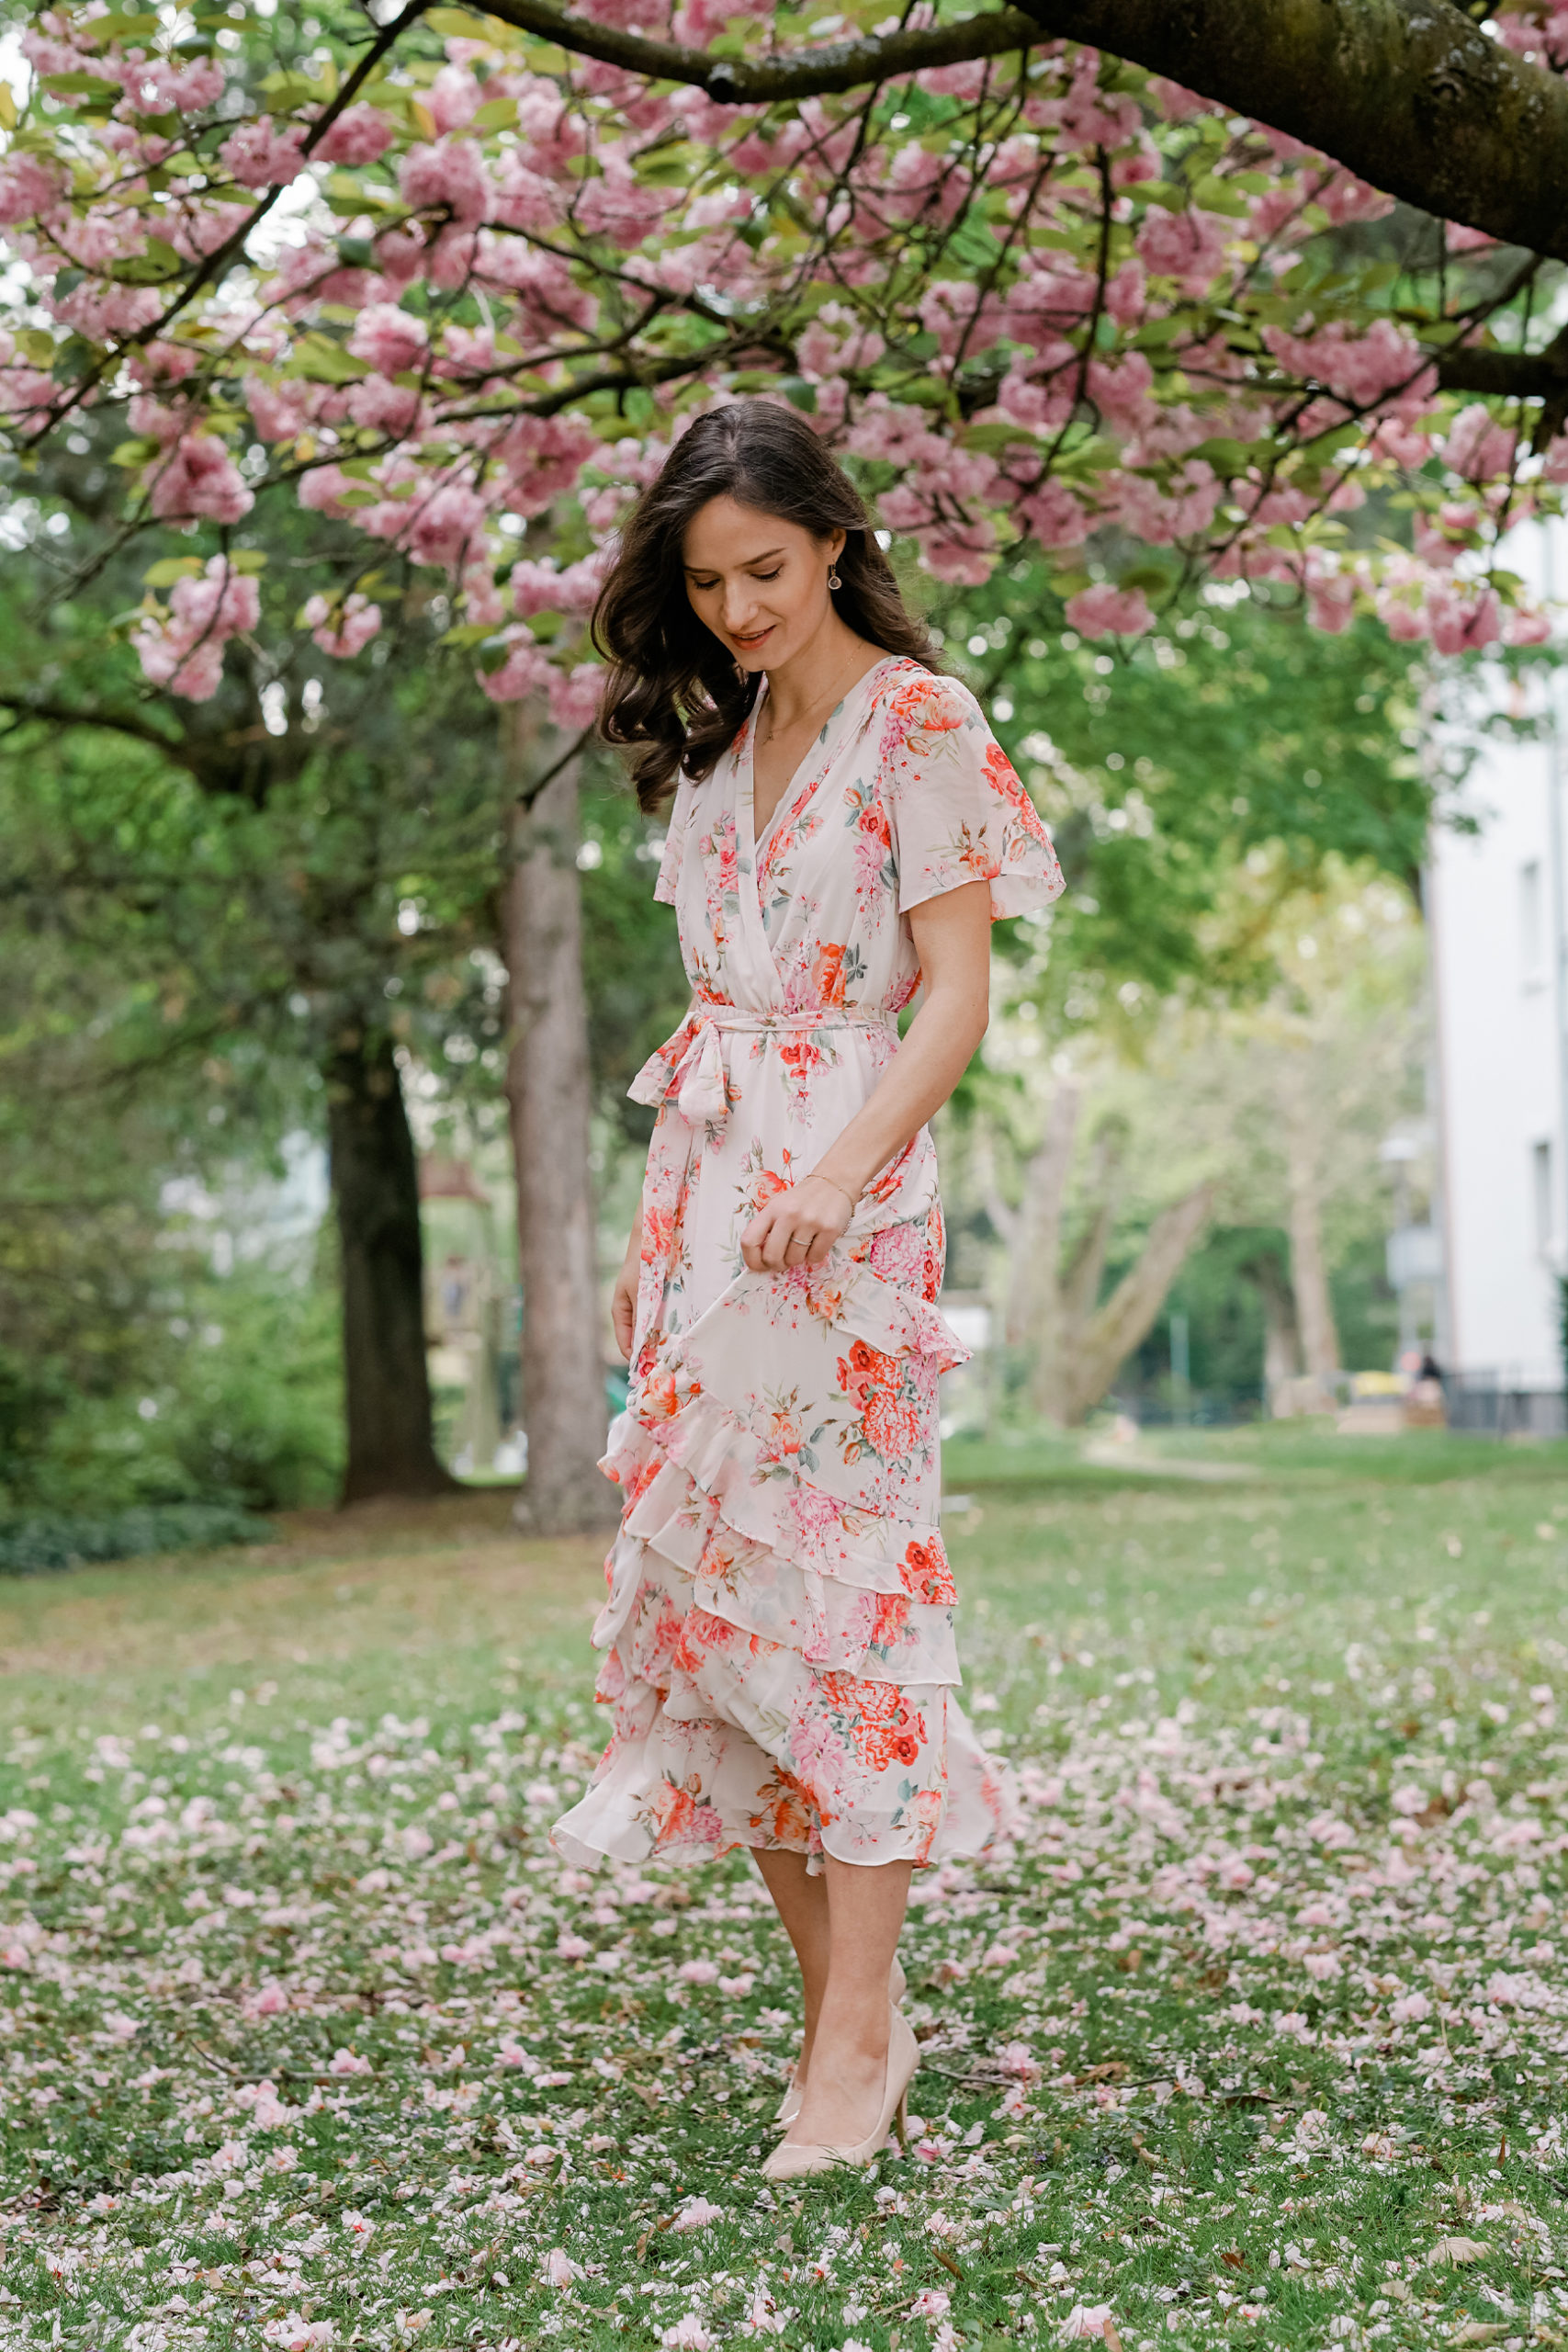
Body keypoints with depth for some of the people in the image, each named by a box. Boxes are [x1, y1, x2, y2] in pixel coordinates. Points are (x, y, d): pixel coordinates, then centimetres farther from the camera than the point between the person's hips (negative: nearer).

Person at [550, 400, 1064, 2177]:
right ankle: (835, 2008, 8)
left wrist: (840, 1173, -23)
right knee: (703, 1584, 2)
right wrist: (653, 1223, 15)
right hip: (706, 1191, 7)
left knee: (830, 1582, -11)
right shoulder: (715, 741, 17)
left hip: (847, 1201, -7)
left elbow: (957, 999, -10)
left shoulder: (918, 723, -3)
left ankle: (861, 2030, -7)